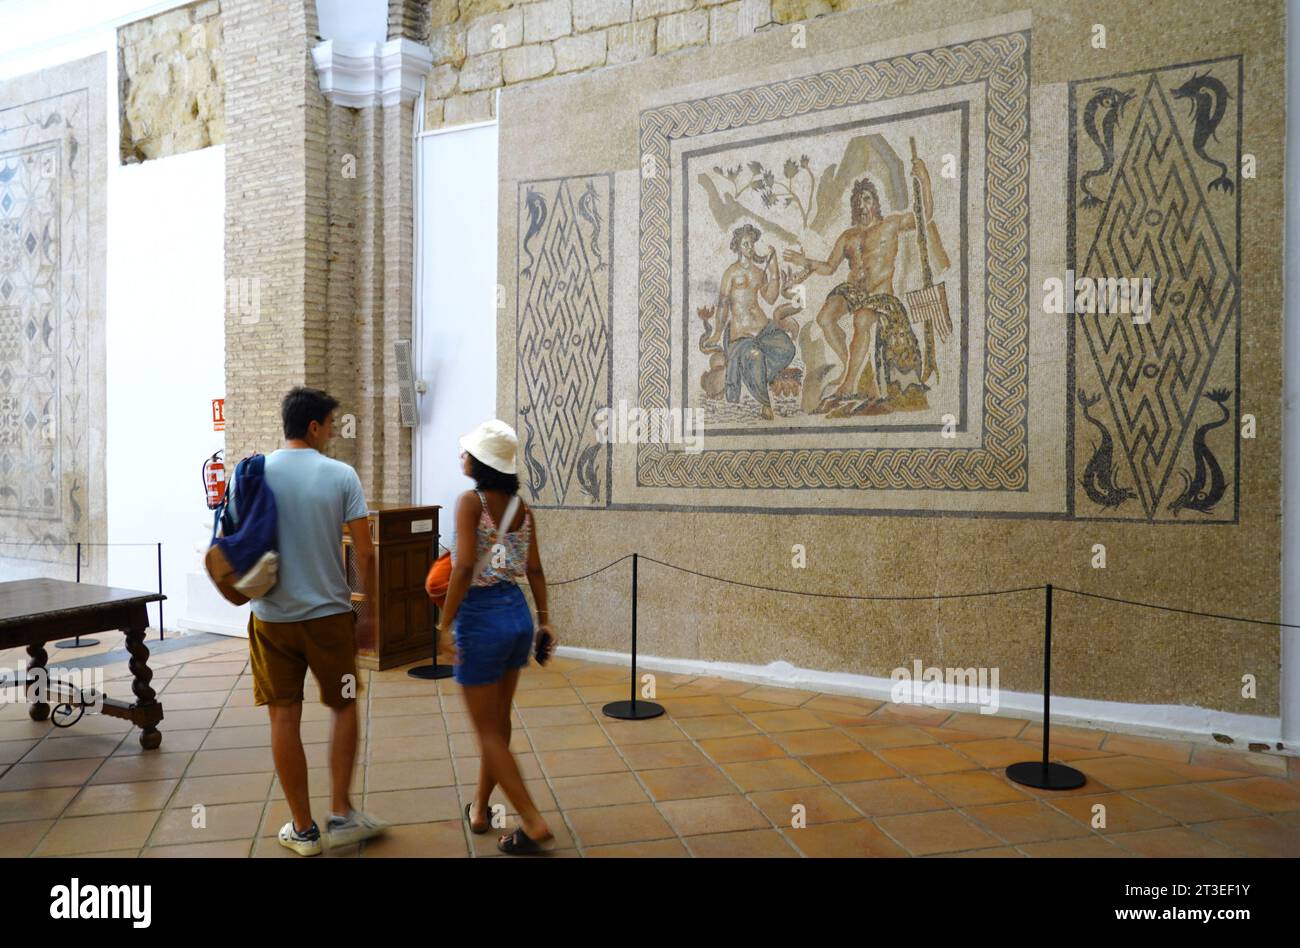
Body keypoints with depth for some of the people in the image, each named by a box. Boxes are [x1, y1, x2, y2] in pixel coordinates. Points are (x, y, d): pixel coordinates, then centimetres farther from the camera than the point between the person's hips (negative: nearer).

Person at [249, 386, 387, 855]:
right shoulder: (341, 475, -7)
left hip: (272, 618, 2)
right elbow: (364, 552, -8)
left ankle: (303, 829, 20)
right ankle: (341, 815, 18)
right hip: (330, 614, -1)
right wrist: (370, 610, 3)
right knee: (343, 707, 17)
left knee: (284, 717, 10)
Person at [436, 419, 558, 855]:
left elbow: (464, 567, -22)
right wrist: (544, 620, 14)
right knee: (499, 720, 20)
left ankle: (534, 823, 7)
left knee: (487, 730, 7)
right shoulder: (521, 505, 4)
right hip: (517, 613, 7)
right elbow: (534, 569, 7)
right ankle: (479, 808, 36)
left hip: (480, 617, -7)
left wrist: (444, 625, -16)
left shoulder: (471, 501, -14)